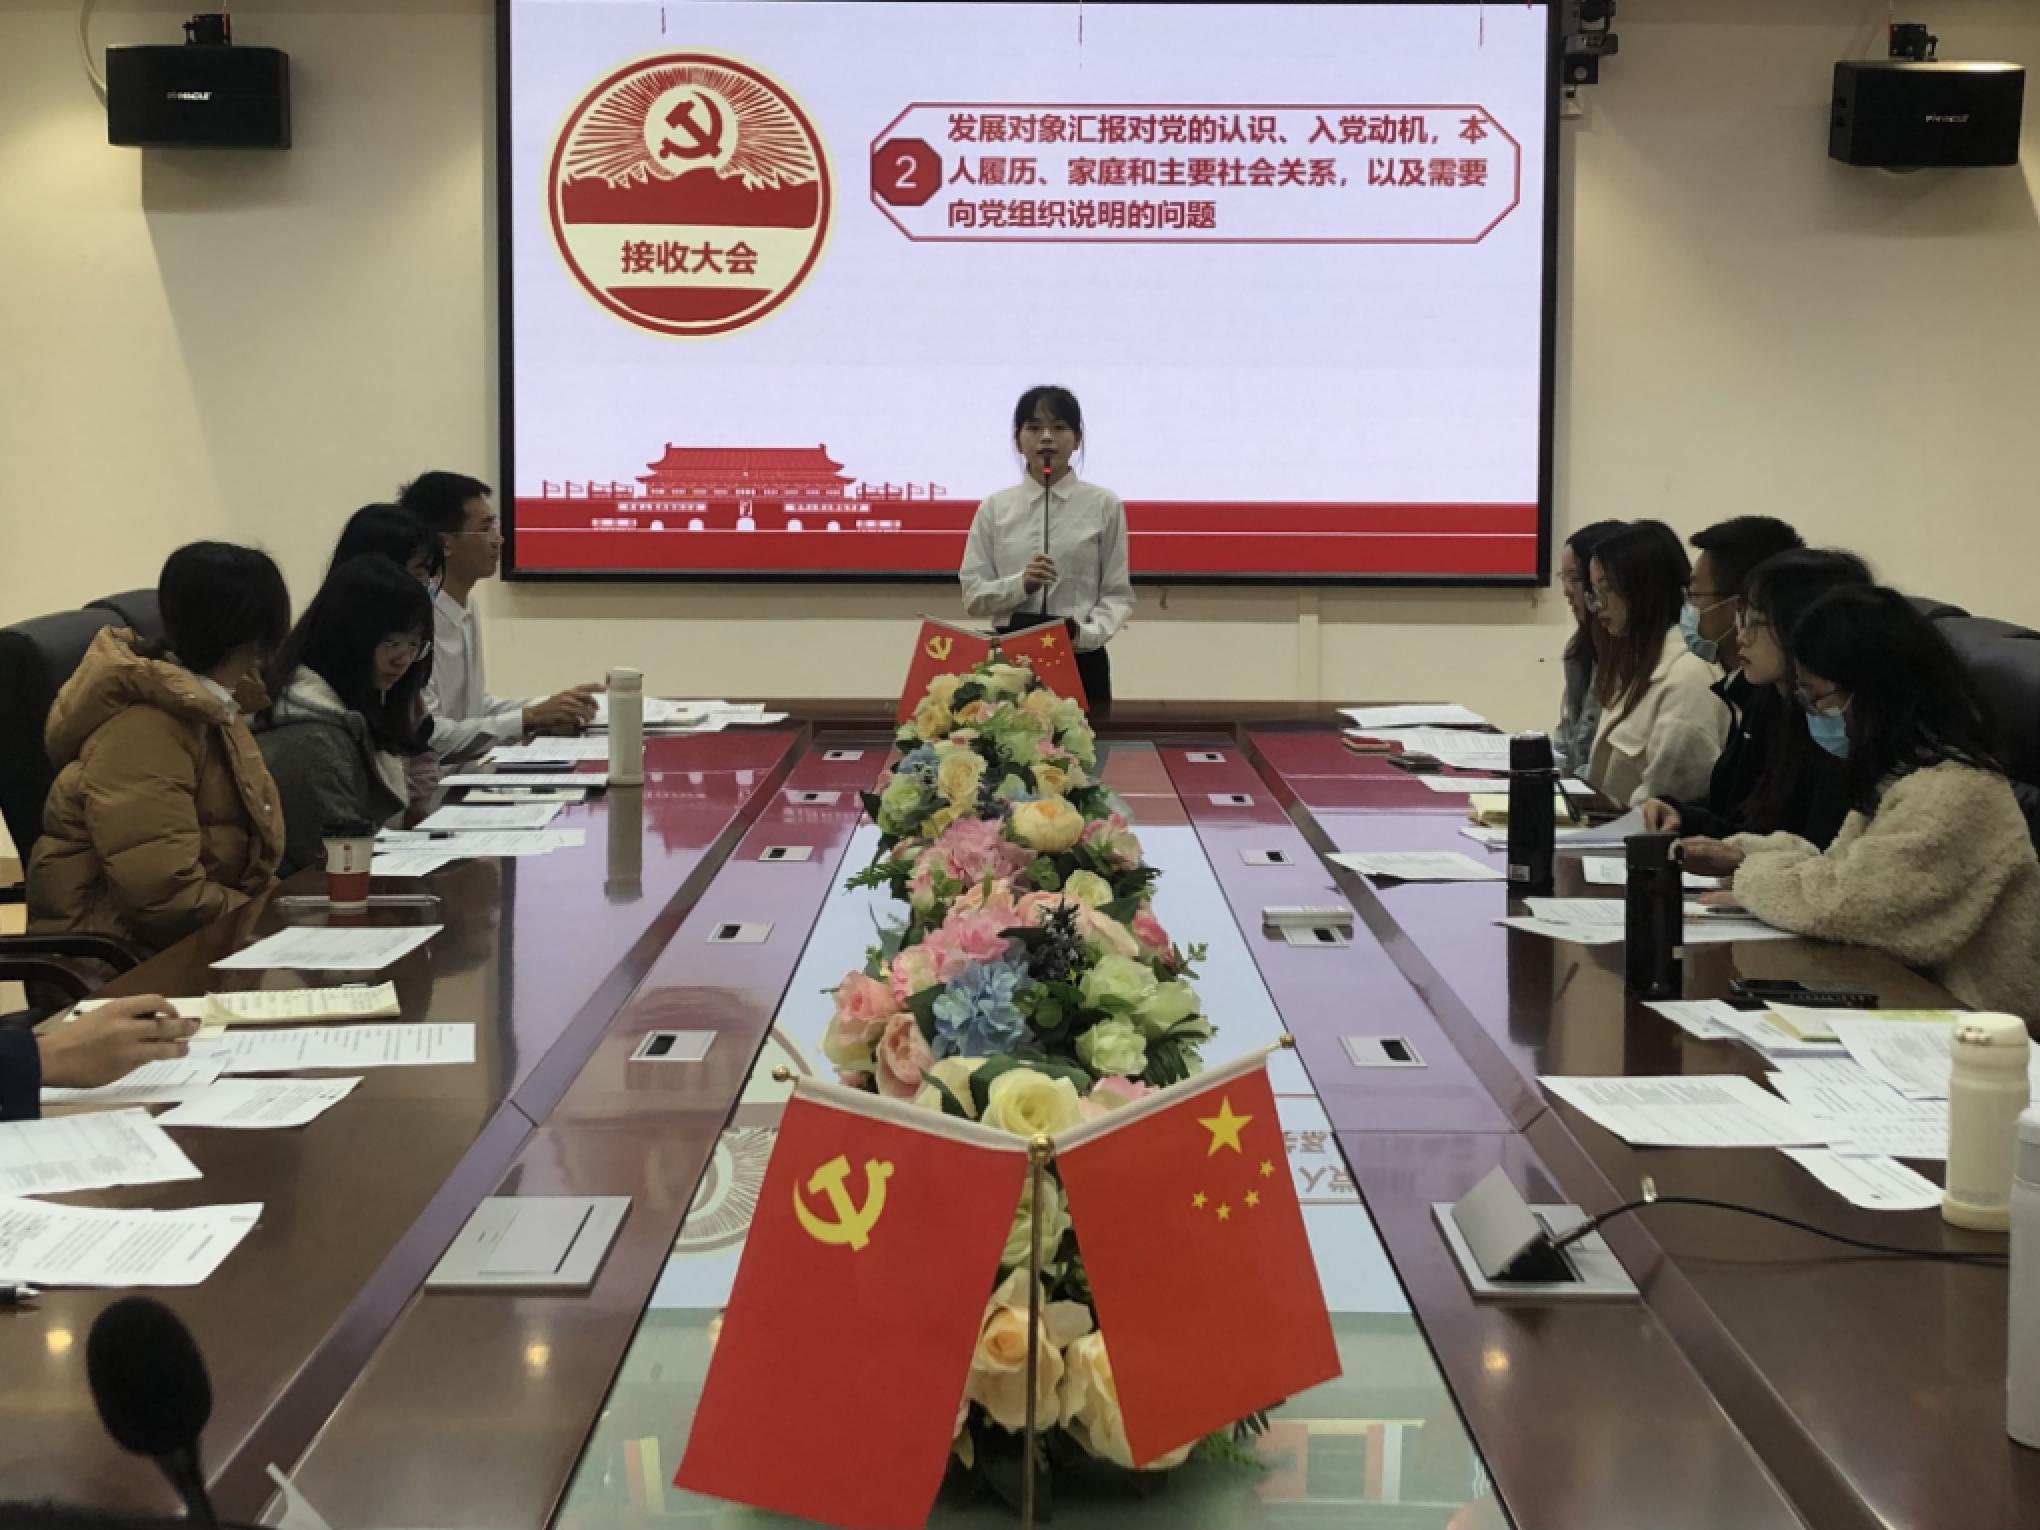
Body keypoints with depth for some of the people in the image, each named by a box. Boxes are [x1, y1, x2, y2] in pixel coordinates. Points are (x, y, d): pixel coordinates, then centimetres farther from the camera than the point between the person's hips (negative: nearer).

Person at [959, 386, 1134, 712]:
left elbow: (1118, 595, 1)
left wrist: (1088, 633, -18)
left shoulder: (1104, 505, 3)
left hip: (1081, 661, -1)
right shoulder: (994, 508, 7)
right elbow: (973, 596, 3)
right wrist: (1021, 584, -15)